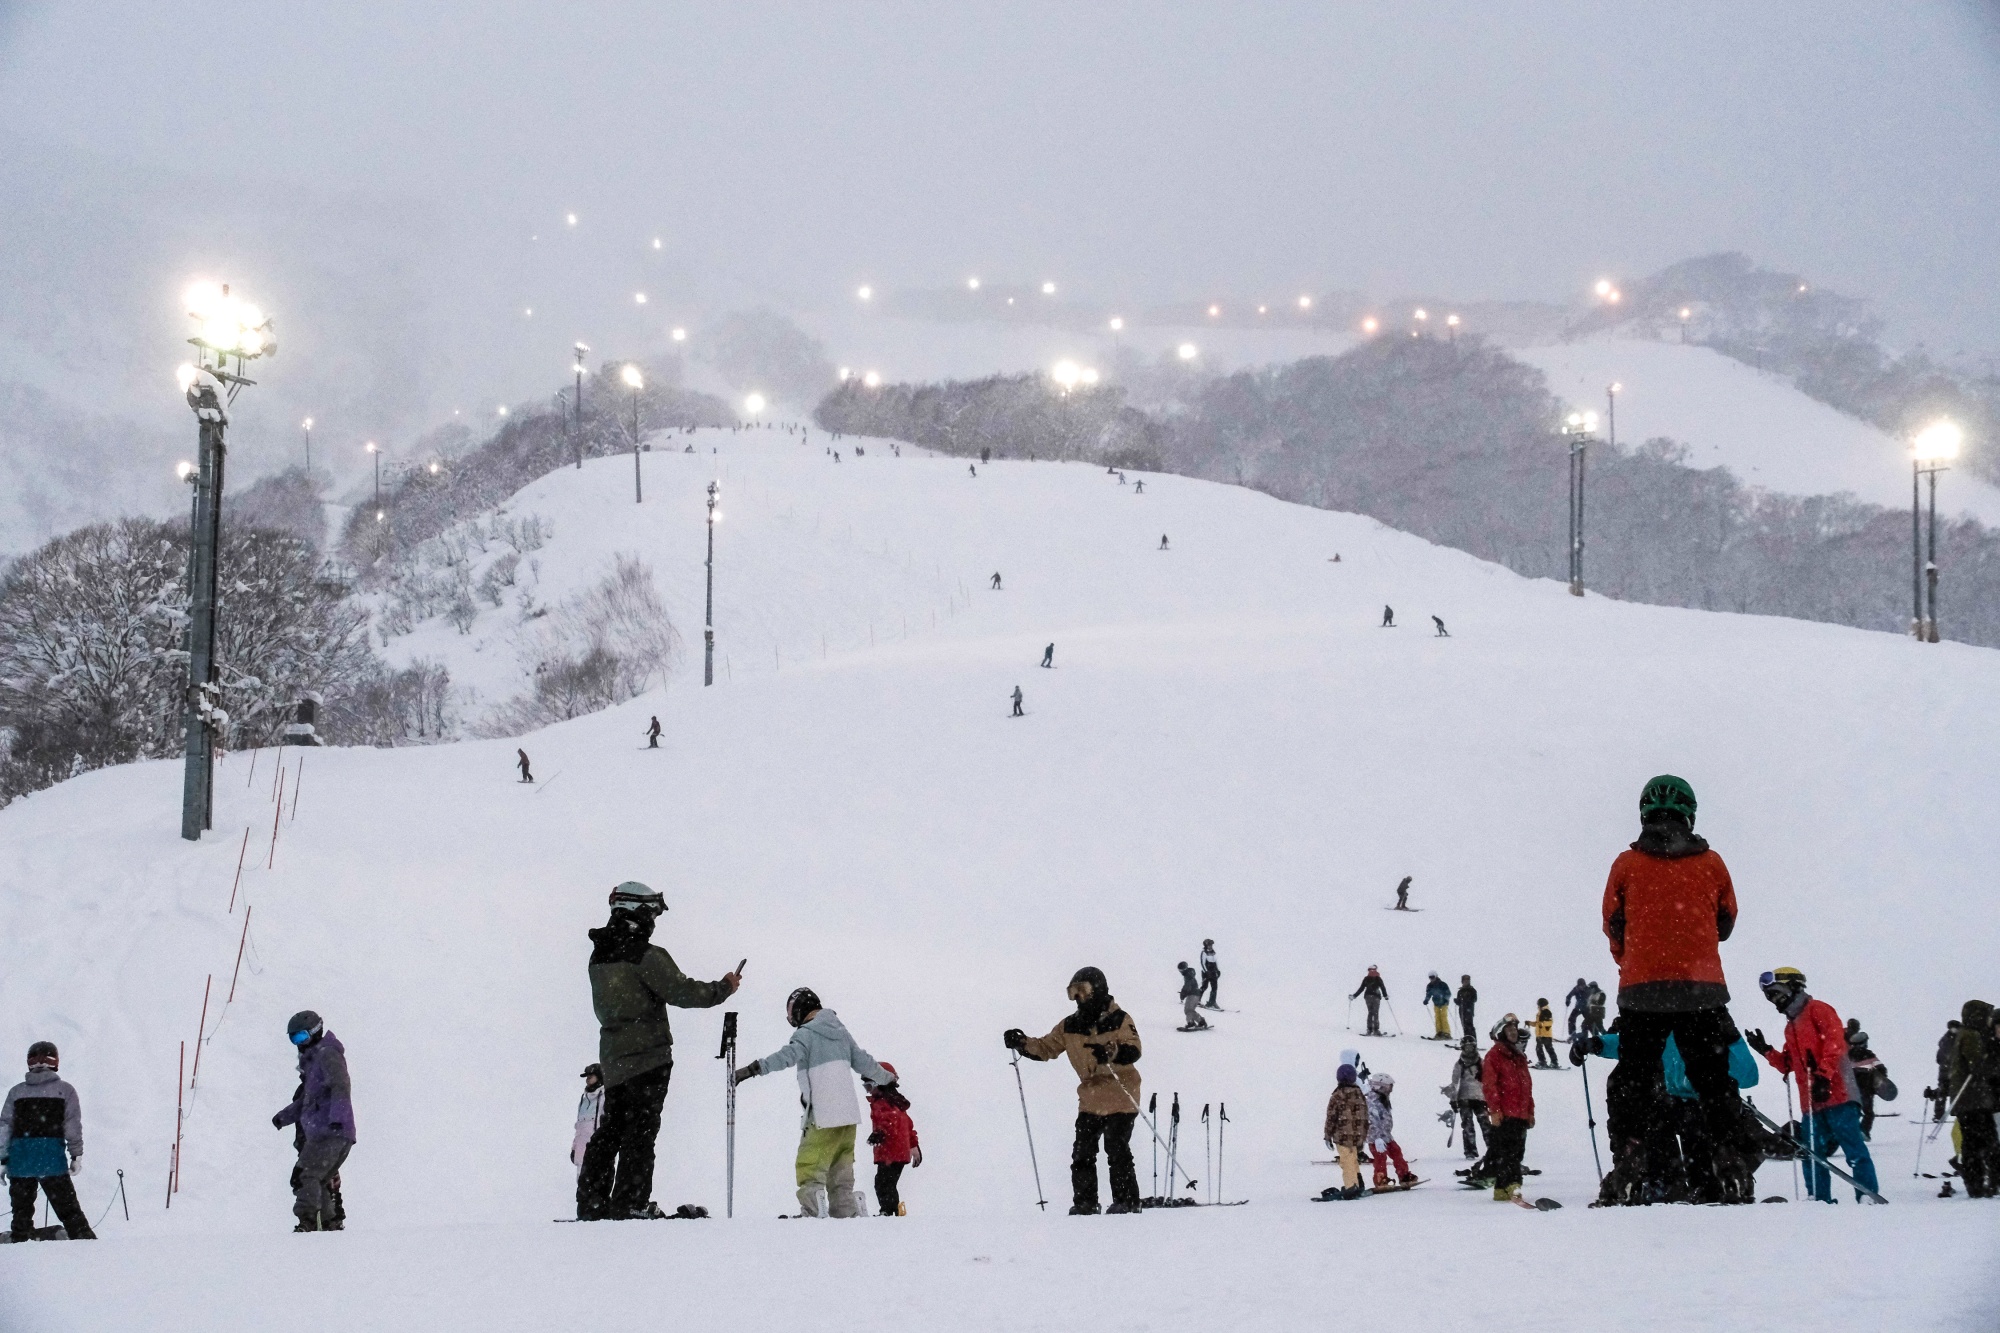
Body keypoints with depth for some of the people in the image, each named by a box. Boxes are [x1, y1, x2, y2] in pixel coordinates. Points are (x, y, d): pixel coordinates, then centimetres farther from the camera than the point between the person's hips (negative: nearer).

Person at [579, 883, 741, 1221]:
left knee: (611, 1129, 13)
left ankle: (591, 1203, 10)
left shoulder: (599, 956, 10)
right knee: (641, 1130, -5)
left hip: (612, 1057, 7)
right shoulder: (646, 956, -14)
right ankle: (630, 1203, -9)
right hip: (647, 1055, -7)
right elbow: (682, 992, -16)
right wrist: (724, 988, -2)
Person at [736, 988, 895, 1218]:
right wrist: (886, 1078, 42)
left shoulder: (807, 1034, -7)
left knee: (809, 1167, -9)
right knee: (841, 1173, 14)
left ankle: (814, 1211, -22)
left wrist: (755, 1068, -36)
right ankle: (847, 1212, 13)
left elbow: (788, 1055, -26)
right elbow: (862, 1061, 25)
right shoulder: (840, 1032, 16)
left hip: (823, 1117, -8)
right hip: (848, 1114, 8)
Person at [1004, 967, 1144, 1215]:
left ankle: (1126, 1201, 1)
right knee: (1082, 1154, 2)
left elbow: (1133, 1052, -20)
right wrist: (1022, 1043, -5)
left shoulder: (1120, 1021, -8)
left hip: (1119, 1099, -6)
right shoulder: (1070, 1026, 9)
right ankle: (1084, 1202, 9)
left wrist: (1110, 1052, -40)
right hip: (1090, 1099, 6)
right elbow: (1047, 1048, 12)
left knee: (1117, 1151, -7)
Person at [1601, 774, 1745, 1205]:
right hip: (1703, 990, 1)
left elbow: (1613, 925, 10)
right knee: (1714, 1083, 10)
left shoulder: (1627, 864, 0)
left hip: (1642, 990, -1)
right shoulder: (1711, 863, 3)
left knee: (1631, 1081, 7)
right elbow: (1726, 921, 14)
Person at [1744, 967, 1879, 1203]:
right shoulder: (1791, 1026, 26)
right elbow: (1788, 1065, 27)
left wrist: (1823, 1075, -23)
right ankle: (1821, 1201, 9)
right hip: (1811, 1103, 9)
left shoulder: (1818, 1010, 0)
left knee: (1854, 1151, -12)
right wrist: (1765, 1051, 12)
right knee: (1813, 1157, 6)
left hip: (1836, 1094, -9)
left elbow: (1834, 1043, -13)